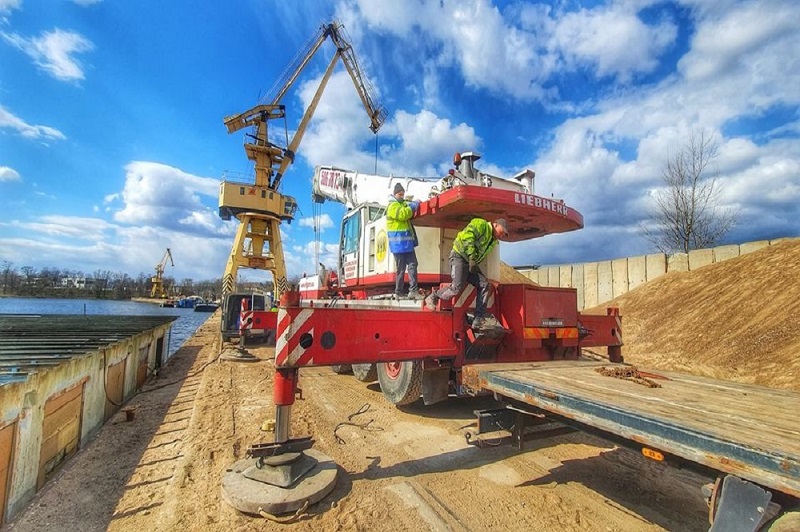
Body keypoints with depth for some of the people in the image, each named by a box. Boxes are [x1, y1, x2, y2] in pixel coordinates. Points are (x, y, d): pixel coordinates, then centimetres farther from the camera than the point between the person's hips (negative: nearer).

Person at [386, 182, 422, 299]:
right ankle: (398, 292, 8)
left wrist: (414, 204, 8)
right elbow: (402, 215, -23)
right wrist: (413, 206, -12)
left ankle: (413, 290, 1)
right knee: (401, 268, -2)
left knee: (412, 265, 1)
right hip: (399, 243, -8)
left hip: (407, 242, 9)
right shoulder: (393, 206, -7)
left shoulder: (402, 204, 21)